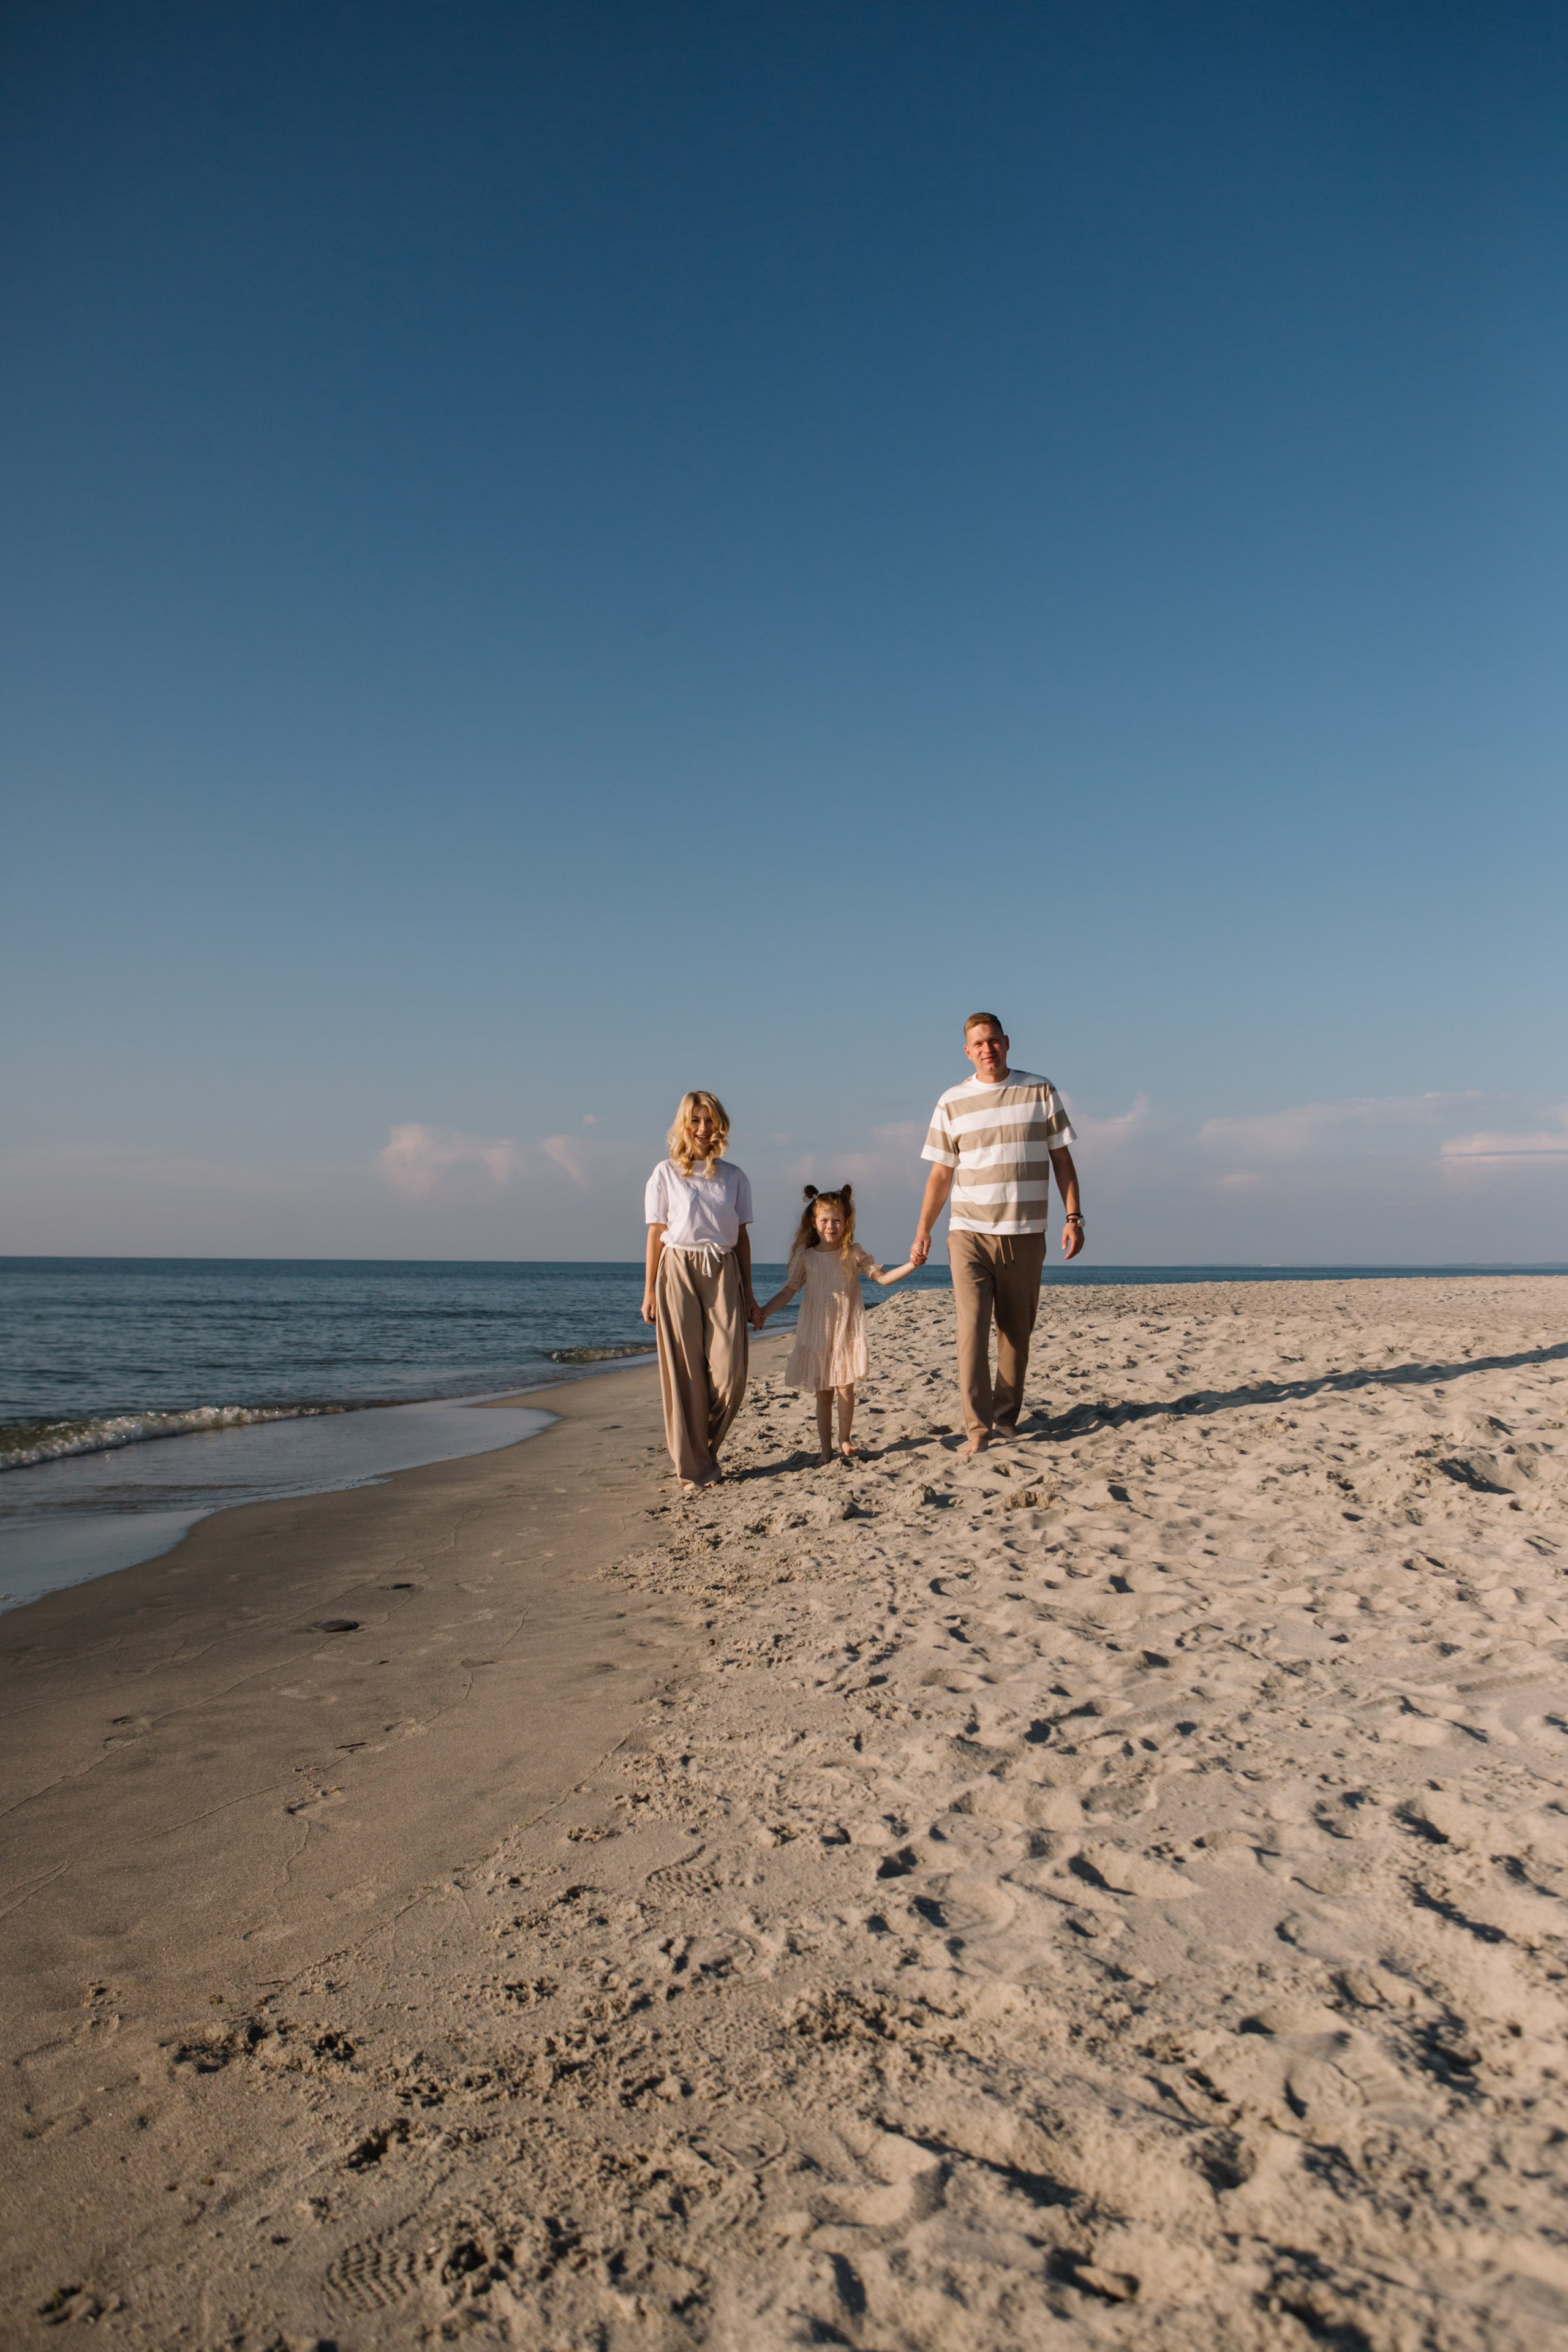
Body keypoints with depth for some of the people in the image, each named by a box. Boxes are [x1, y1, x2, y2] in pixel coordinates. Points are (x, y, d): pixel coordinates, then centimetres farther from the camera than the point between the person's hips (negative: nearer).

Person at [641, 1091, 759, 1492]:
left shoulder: (733, 1176, 10)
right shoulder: (666, 1173, 4)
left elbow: (742, 1236, 12)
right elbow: (656, 1234, 3)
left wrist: (748, 1291, 10)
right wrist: (649, 1291, -1)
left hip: (723, 1274, 2)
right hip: (678, 1273, -2)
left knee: (729, 1372, -6)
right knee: (684, 1373, -1)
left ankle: (706, 1449, 18)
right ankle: (692, 1467, 9)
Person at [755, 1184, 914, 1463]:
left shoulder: (853, 1253, 1)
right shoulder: (806, 1256, 2)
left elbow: (882, 1277, -1)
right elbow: (789, 1290, 4)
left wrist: (910, 1266, -15)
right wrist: (764, 1311, -7)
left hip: (847, 1332, -1)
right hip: (817, 1333, 1)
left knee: (845, 1388, 1)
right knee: (823, 1392, 6)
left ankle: (844, 1441, 17)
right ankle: (825, 1446, 14)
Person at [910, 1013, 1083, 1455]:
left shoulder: (1040, 1091, 5)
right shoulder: (952, 1103, 5)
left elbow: (1061, 1159, 7)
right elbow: (940, 1174, 9)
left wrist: (1073, 1217, -1)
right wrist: (923, 1232, 3)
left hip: (1025, 1235, 1)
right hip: (969, 1233, -1)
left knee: (1017, 1332, 6)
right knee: (972, 1327, -12)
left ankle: (1007, 1416, 20)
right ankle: (978, 1427, -12)